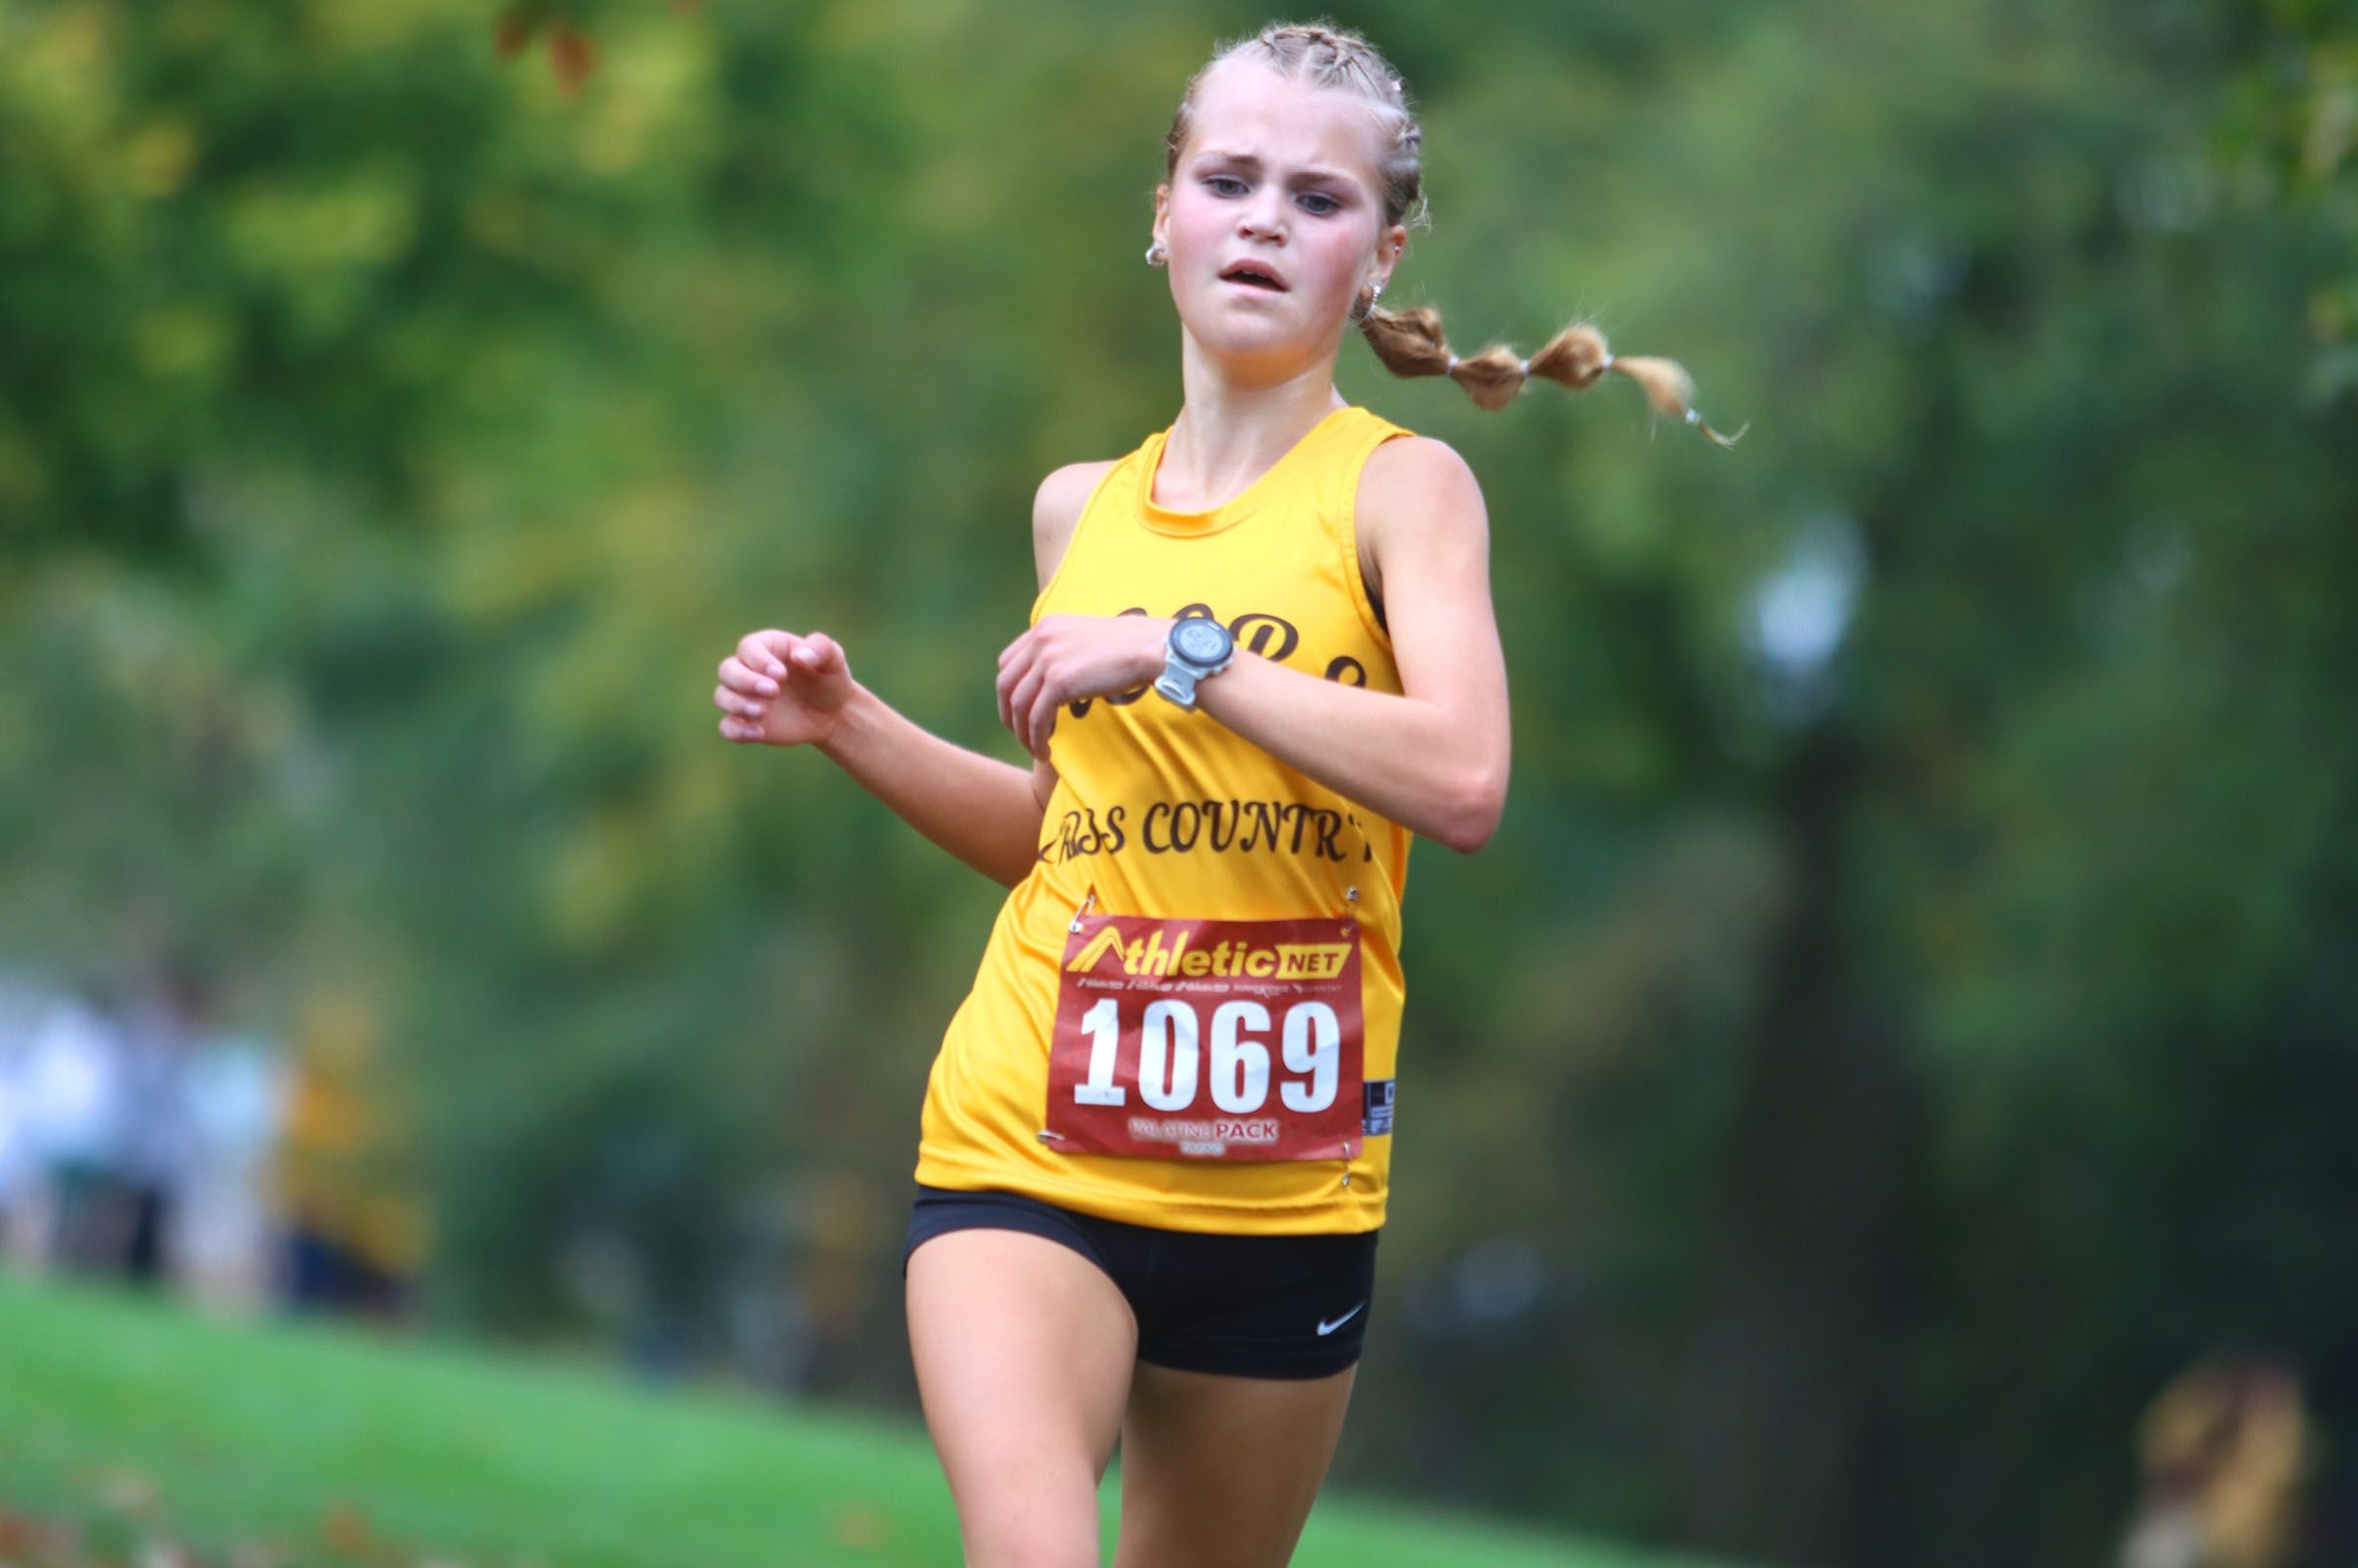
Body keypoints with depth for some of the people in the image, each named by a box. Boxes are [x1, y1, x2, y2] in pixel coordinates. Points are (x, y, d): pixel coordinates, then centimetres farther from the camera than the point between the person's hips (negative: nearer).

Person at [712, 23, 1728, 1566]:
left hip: (1283, 1188, -1)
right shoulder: (1082, 507, 11)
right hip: (1028, 1147, 2)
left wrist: (1178, 654, -18)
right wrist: (847, 723, 12)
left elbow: (1464, 782, -20)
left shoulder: (1401, 484, -2)